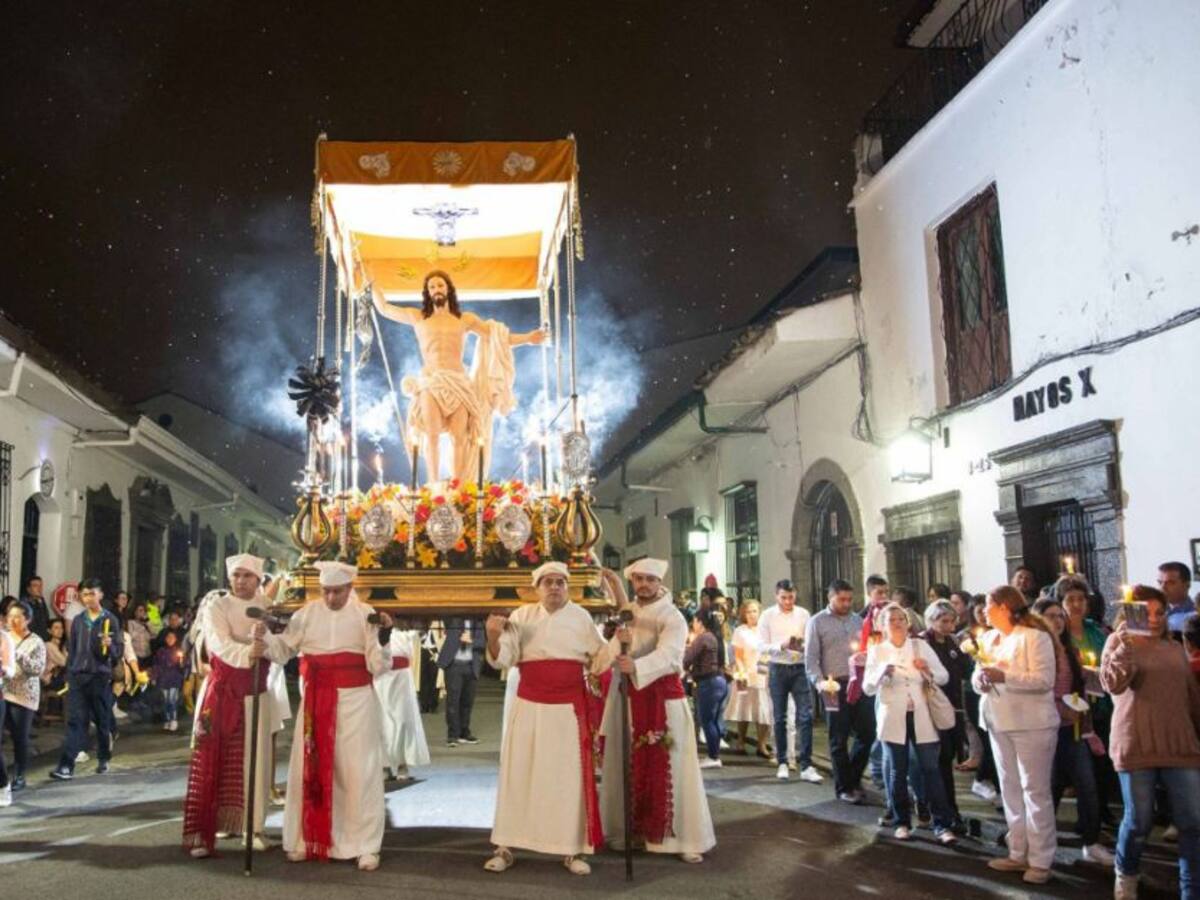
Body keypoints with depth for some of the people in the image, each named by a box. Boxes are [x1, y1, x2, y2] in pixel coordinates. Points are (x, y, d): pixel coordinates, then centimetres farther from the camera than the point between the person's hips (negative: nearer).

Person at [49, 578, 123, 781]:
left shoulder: (110, 620, -2)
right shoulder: (77, 620, 9)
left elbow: (119, 652, -3)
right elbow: (71, 650, 14)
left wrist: (109, 645, -24)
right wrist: (69, 675, 11)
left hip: (101, 677, -2)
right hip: (78, 676, 2)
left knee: (102, 721, 8)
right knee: (75, 721, -5)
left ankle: (103, 759, 25)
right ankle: (66, 766, -10)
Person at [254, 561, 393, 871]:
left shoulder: (366, 615, -3)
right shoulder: (307, 613, 2)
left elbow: (378, 666, -7)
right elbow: (283, 649, 4)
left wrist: (384, 636, -22)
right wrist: (264, 638, -15)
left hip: (355, 701, -2)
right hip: (316, 702, 2)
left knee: (357, 771, -1)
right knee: (311, 770, 6)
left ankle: (365, 845, 5)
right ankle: (307, 839, 19)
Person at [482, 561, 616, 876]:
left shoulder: (581, 616, 3)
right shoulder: (523, 615, 0)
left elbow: (599, 655, 13)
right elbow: (501, 659, -5)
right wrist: (493, 636, -24)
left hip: (569, 707, 0)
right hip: (529, 705, 0)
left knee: (570, 777, 3)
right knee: (519, 773, 5)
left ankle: (572, 850, 13)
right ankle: (504, 847, 14)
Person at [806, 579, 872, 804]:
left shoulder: (858, 620, 13)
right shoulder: (817, 622, 0)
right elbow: (811, 659, -4)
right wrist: (821, 683, -17)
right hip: (836, 686, -4)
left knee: (867, 733, 5)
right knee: (839, 739, 4)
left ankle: (853, 779, 26)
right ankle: (844, 787, 17)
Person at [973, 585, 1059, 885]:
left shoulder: (1035, 636, -11)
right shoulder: (989, 638, 12)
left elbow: (1044, 680, -19)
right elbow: (978, 676, 13)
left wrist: (1003, 676, -26)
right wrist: (980, 679, -10)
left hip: (1031, 724, -7)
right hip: (999, 723, 8)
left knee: (1035, 791, -1)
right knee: (1010, 789, 13)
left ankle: (1040, 860, 6)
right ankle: (1018, 853, 22)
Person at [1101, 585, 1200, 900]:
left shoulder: (1175, 648, 13)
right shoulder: (1119, 641, 0)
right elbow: (1113, 684, -16)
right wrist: (1124, 647, -28)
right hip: (1136, 745, -4)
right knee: (1139, 821, 4)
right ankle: (1126, 874, 30)